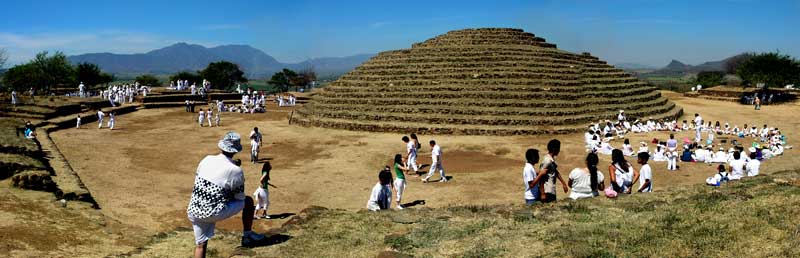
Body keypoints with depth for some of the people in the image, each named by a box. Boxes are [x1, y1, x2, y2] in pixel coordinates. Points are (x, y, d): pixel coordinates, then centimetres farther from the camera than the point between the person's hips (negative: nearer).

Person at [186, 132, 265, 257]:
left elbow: (197, 180, 13)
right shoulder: (236, 170, -13)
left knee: (200, 244, 19)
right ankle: (247, 236, 22)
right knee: (248, 201, 12)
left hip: (194, 212, 5)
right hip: (213, 213, -5)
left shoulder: (207, 159, 1)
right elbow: (240, 198, -4)